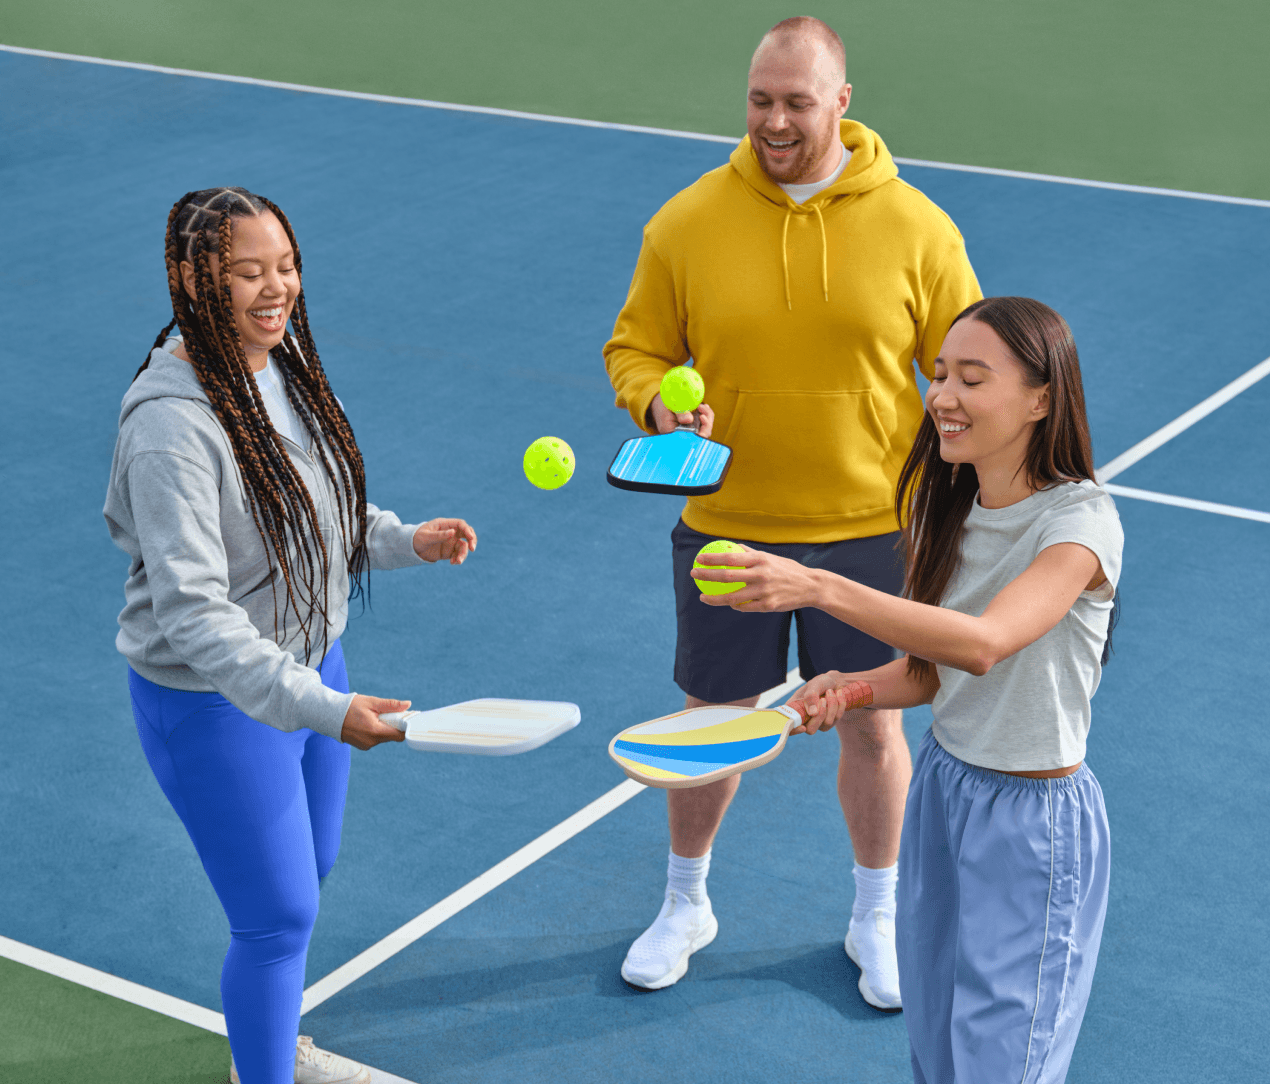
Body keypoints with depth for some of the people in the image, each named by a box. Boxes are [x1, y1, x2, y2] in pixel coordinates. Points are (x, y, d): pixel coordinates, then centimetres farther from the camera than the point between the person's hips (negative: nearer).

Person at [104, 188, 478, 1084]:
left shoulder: (285, 362, -2)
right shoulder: (174, 423, -29)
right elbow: (192, 609, -33)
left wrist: (407, 541, -1)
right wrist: (318, 708, -40)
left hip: (312, 663, 9)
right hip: (217, 705, -9)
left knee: (310, 873, 25)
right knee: (279, 916, 2)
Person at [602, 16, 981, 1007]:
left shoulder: (915, 227, -8)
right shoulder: (688, 222, -6)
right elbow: (636, 348, 5)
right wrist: (659, 405, -17)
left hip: (869, 531, 0)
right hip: (729, 528, 1)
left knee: (872, 727, 12)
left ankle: (877, 919, 35)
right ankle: (686, 906, 36)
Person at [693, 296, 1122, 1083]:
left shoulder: (1082, 520, -21)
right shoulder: (946, 509, 2)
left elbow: (982, 644, -37)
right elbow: (930, 672, 8)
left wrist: (817, 588, -45)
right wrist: (852, 690, -14)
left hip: (1033, 820, -7)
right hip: (942, 790, 7)